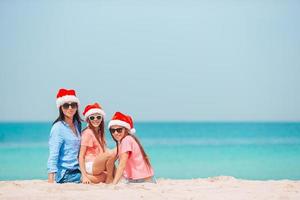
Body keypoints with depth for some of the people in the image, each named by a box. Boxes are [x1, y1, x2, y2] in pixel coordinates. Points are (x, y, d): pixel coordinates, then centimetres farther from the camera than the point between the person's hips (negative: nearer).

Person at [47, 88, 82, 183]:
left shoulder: (77, 125, 12)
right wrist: (51, 180, -25)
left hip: (76, 171, 7)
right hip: (66, 174, -7)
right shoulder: (58, 127, -10)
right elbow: (53, 155, -17)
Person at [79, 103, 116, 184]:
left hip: (98, 165, 8)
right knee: (111, 154, -27)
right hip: (90, 166, -8)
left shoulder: (100, 132, 17)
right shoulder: (88, 133, -8)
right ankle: (109, 178, -10)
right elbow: (81, 156, -13)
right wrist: (84, 176, -20)